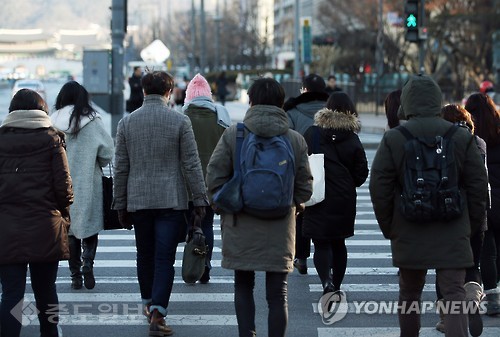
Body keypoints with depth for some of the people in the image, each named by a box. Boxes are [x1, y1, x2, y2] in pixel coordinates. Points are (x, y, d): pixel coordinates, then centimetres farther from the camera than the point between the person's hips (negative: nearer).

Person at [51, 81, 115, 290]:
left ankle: (75, 275, 13)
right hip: (88, 185, -2)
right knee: (90, 225, 11)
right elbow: (108, 152, -7)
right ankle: (88, 261, -11)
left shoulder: (53, 123, -6)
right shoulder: (92, 122, -10)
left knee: (70, 230, 12)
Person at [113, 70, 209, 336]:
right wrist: (200, 199, 3)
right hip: (171, 201, -3)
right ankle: (157, 314, -13)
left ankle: (149, 303, 32)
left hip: (138, 200, 3)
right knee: (165, 257, -4)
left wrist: (120, 204, 13)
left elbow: (120, 168, 7)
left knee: (145, 254, 17)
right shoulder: (179, 121, -4)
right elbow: (192, 165, -4)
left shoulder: (127, 122, 4)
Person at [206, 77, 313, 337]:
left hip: (241, 228, 0)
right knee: (277, 293, 8)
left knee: (243, 287, 15)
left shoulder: (232, 135, -6)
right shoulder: (296, 140, -1)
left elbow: (214, 177, -7)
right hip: (280, 231, 1)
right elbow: (305, 187, 1)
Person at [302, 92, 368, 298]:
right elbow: (361, 173, 0)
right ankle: (336, 286, 23)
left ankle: (327, 282, -23)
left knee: (321, 243, 0)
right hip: (344, 202, 2)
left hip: (317, 198, -2)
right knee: (338, 243, 17)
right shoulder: (353, 140, -3)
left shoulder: (312, 134, -7)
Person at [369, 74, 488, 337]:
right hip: (453, 234, 0)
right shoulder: (462, 137, -1)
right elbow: (479, 185, 1)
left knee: (409, 293, 17)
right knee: (454, 293, -2)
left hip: (408, 234, 1)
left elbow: (379, 188, -3)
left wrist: (388, 227, 8)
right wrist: (471, 226, 10)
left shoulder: (393, 139, -4)